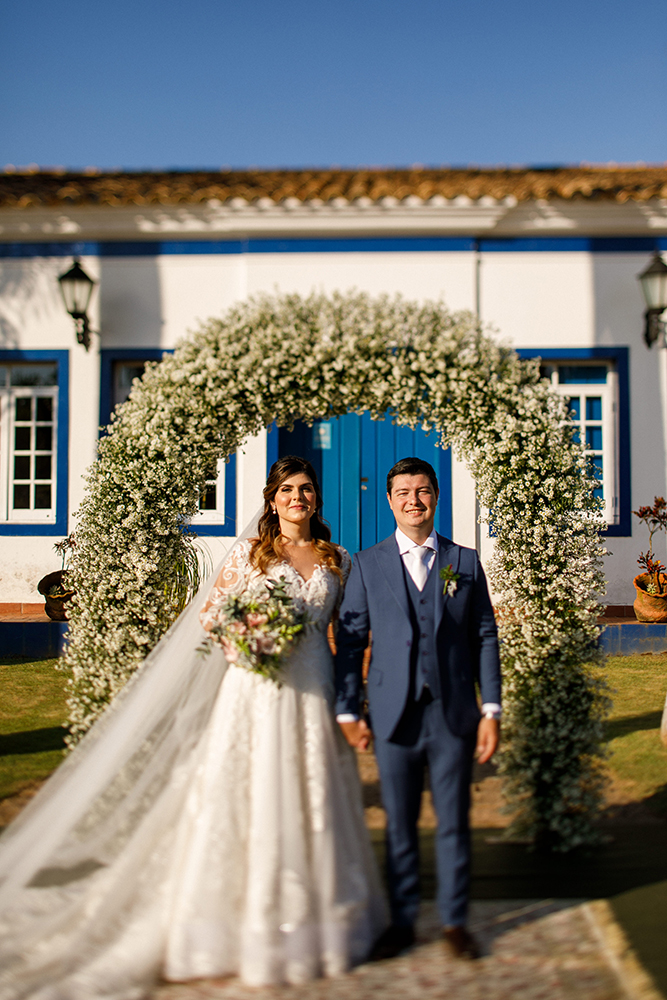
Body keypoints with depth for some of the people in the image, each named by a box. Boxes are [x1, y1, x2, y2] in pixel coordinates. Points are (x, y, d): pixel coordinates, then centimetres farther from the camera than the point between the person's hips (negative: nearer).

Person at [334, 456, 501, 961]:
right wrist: (348, 711, -2)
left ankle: (455, 921, 27)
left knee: (454, 822, 10)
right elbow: (350, 639, 3)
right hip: (394, 715, 0)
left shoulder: (465, 561, 5)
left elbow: (485, 636, 5)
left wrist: (491, 710, 0)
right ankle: (402, 921, 26)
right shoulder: (367, 565, 3)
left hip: (454, 714, 0)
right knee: (399, 824, 10)